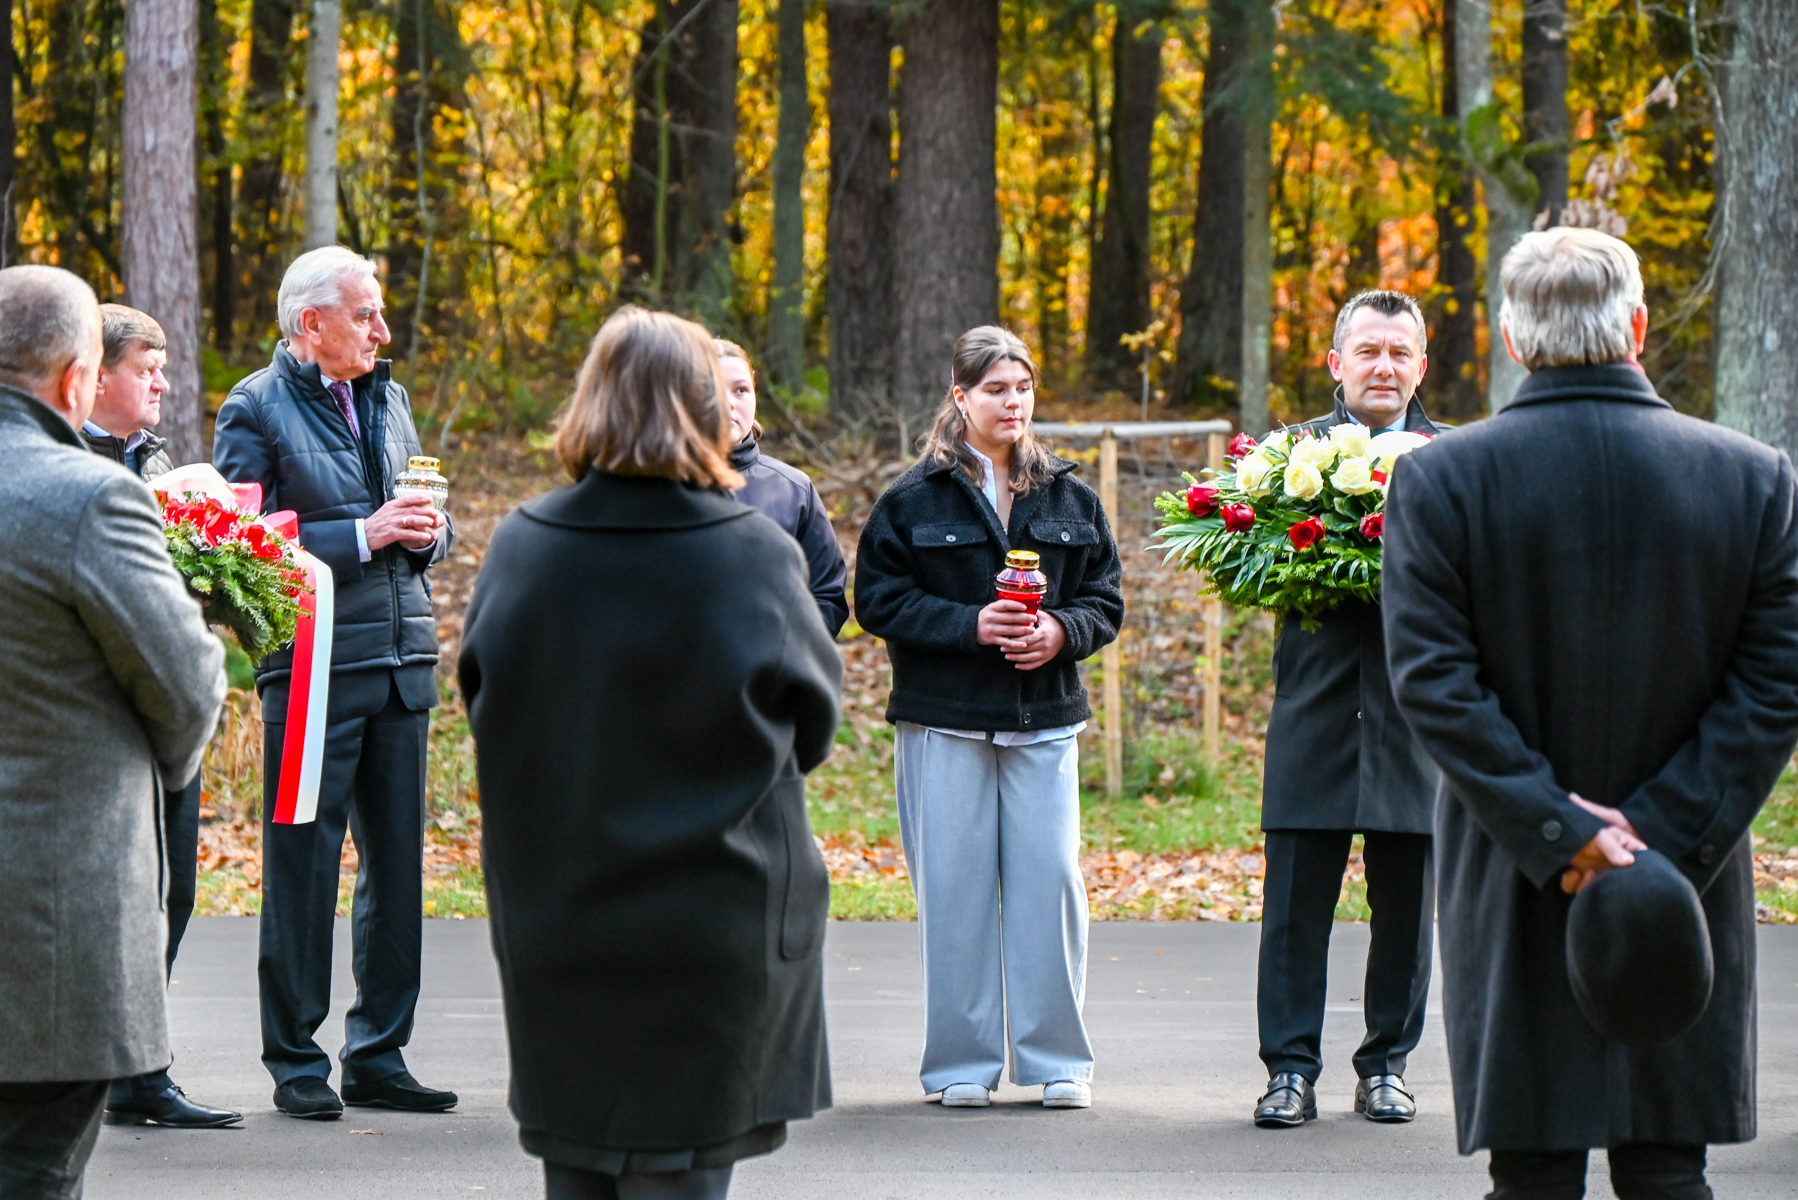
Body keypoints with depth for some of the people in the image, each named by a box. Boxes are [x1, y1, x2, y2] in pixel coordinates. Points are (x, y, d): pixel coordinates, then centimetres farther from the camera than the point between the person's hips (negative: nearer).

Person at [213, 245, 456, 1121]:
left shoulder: (386, 397, 17)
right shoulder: (256, 410, -5)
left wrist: (427, 532, 1)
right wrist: (363, 535, -17)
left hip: (402, 655, 7)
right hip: (313, 663, -7)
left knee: (397, 861, 8)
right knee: (303, 864, -2)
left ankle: (378, 1056, 15)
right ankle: (296, 1064, 5)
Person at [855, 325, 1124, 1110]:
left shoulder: (1070, 499, 10)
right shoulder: (913, 499, 1)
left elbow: (1105, 601, 12)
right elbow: (879, 599, -3)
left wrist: (1062, 631, -10)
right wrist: (969, 625, -15)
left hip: (1044, 717, 2)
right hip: (943, 720, -2)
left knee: (1051, 880, -3)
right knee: (953, 886, 0)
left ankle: (1058, 1059, 7)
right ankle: (961, 1065, 8)